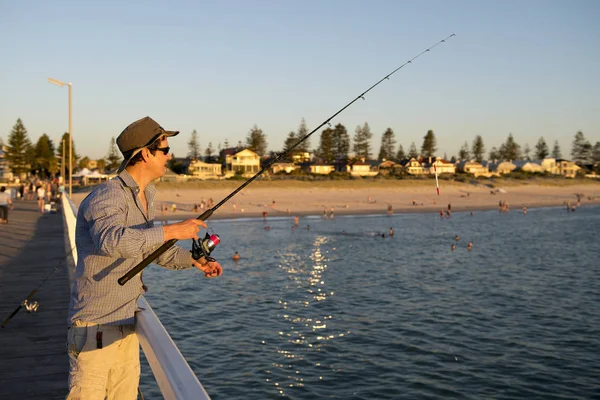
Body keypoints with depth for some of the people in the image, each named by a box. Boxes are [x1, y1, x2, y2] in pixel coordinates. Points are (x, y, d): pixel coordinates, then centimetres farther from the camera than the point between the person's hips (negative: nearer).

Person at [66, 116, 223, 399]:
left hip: (126, 321, 9)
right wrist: (171, 231, -35)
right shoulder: (106, 197, -19)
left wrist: (193, 260, 11)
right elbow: (111, 241, -40)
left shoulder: (146, 196, 11)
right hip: (94, 325, -9)